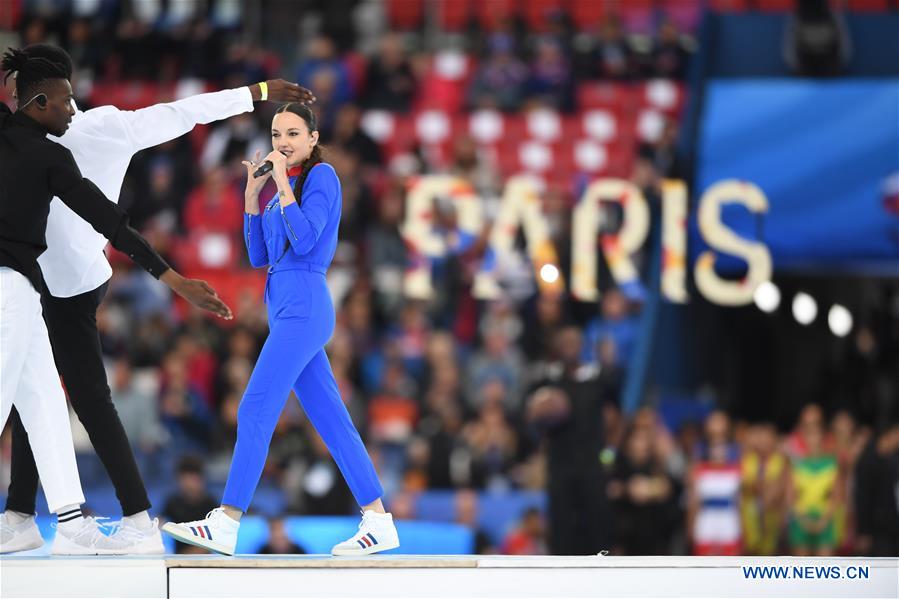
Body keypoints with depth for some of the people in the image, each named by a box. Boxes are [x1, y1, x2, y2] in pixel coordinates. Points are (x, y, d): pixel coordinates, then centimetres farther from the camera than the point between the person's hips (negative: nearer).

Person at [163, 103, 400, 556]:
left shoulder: (321, 175, -6)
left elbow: (305, 242, -18)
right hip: (288, 311, 9)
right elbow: (258, 257, 18)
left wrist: (282, 183, -14)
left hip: (303, 308, -9)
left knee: (256, 411, -12)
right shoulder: (285, 187, 19)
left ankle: (226, 523, -14)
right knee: (331, 420, 7)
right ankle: (378, 521, 7)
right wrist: (253, 195, 11)